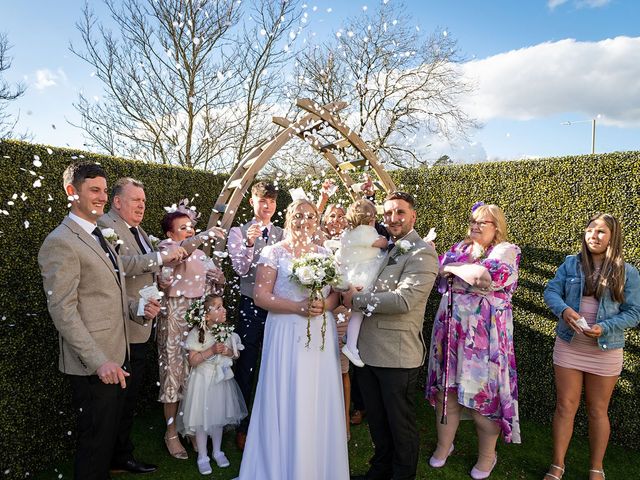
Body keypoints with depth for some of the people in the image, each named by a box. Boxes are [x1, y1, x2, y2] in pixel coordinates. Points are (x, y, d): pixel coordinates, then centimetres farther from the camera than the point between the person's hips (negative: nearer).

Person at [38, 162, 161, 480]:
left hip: (117, 358, 9)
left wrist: (137, 308, 0)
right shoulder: (60, 243, -15)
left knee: (110, 435, 21)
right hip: (93, 366, -8)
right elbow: (62, 311, -19)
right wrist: (99, 362, -22)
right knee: (95, 442, 6)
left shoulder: (99, 237, 14)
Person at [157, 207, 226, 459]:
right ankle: (172, 431, 15)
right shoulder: (166, 247, -2)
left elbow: (217, 284, 17)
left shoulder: (200, 253, 15)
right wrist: (203, 236, -41)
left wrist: (218, 278, -5)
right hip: (176, 316, -5)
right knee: (175, 368, 1)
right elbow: (180, 252, -27)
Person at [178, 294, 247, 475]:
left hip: (221, 379, 4)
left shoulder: (227, 331, -4)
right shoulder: (196, 334, -17)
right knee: (202, 419, 5)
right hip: (202, 380, -4)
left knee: (219, 416, 15)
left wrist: (228, 351, -18)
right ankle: (202, 456, 22)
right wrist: (211, 351, -27)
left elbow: (236, 354, 4)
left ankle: (217, 451, 33)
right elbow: (192, 360, -17)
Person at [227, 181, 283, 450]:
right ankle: (242, 428, 26)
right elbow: (240, 269, -12)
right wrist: (249, 243, -27)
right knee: (245, 370, 8)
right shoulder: (238, 233, -2)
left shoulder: (282, 235, 6)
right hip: (250, 307, -2)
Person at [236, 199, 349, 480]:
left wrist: (324, 305, -11)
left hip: (321, 335, 4)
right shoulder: (274, 252, -2)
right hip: (286, 335, -3)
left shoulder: (324, 253, 11)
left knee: (319, 402, 7)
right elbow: (261, 296, -8)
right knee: (286, 403, 1)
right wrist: (299, 307, -17)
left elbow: (336, 293, 11)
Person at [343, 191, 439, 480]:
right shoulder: (384, 249, 12)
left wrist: (357, 299, -17)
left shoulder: (422, 253, -13)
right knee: (376, 420, 22)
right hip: (368, 350, 8)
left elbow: (404, 300, -24)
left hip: (397, 355, -8)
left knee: (400, 423, 11)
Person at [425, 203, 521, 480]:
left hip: (484, 332, -5)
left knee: (483, 391, 3)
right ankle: (444, 446, 28)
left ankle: (487, 456, 23)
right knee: (446, 387, 10)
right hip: (450, 328, 5)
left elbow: (485, 276, -23)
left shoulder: (506, 250, -4)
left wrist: (452, 268, -11)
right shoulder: (458, 248, 13)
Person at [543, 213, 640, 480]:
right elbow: (551, 291, -3)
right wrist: (564, 309, -24)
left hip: (605, 351, -1)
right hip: (568, 347, 1)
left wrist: (604, 328, -21)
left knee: (597, 410, 13)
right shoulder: (571, 264, 0)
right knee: (565, 406, 8)